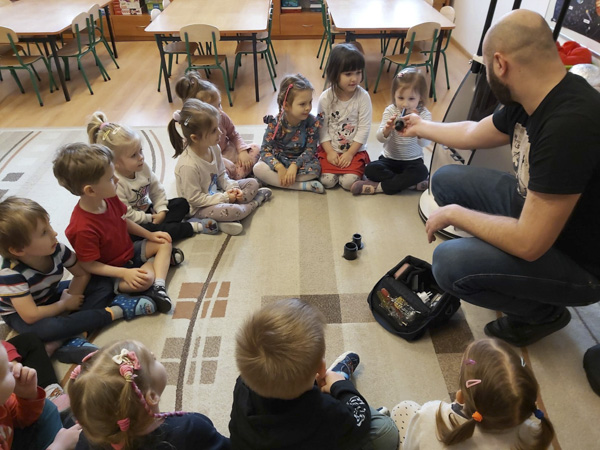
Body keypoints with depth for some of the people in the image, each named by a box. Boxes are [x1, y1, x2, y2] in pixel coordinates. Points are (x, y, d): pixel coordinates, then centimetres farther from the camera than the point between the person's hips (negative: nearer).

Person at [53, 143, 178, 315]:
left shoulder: (110, 199, -11)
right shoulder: (83, 228, -34)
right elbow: (89, 265, -24)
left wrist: (149, 234, 3)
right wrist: (124, 273, -29)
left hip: (129, 250, 9)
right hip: (112, 271, -9)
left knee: (164, 242, 1)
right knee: (145, 278, -34)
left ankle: (159, 287, -11)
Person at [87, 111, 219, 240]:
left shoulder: (143, 167, -5)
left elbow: (157, 190, 3)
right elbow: (126, 215, -26)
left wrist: (161, 211, -11)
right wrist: (151, 219, -18)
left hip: (148, 212, 8)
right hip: (130, 227, -8)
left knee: (182, 203, 0)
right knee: (150, 229, -38)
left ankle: (159, 227, -24)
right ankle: (194, 227, -26)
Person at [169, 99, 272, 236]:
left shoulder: (213, 148, -8)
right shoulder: (188, 165, -31)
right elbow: (194, 199, -24)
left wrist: (232, 187, -12)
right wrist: (224, 197, -23)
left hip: (217, 192, 8)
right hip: (199, 208, -8)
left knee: (252, 183, 5)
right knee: (234, 211, -32)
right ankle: (255, 201, 2)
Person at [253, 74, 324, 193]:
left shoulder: (312, 122, -14)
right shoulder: (275, 123, -16)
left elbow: (310, 150, -14)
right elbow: (265, 150, -15)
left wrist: (294, 165, -30)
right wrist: (279, 167, -31)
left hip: (301, 162, 0)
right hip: (278, 161, 1)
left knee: (315, 168, -31)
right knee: (258, 168, -28)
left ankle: (274, 180, -22)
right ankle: (303, 186, -29)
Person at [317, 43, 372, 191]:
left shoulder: (363, 97, -11)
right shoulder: (326, 97, -8)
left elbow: (364, 128, -10)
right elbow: (322, 127, -4)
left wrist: (350, 153, -14)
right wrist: (329, 151, -12)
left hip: (355, 149, -1)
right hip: (330, 148, 1)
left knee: (348, 182, -18)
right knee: (327, 181, -14)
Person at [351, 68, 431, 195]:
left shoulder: (424, 114, -10)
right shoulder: (390, 111, -6)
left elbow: (424, 143, -24)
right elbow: (380, 138, -16)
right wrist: (387, 129, -41)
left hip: (412, 161, -1)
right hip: (390, 159, 2)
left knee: (422, 171, -33)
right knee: (370, 169, -25)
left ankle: (379, 186, -23)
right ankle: (412, 184, -19)